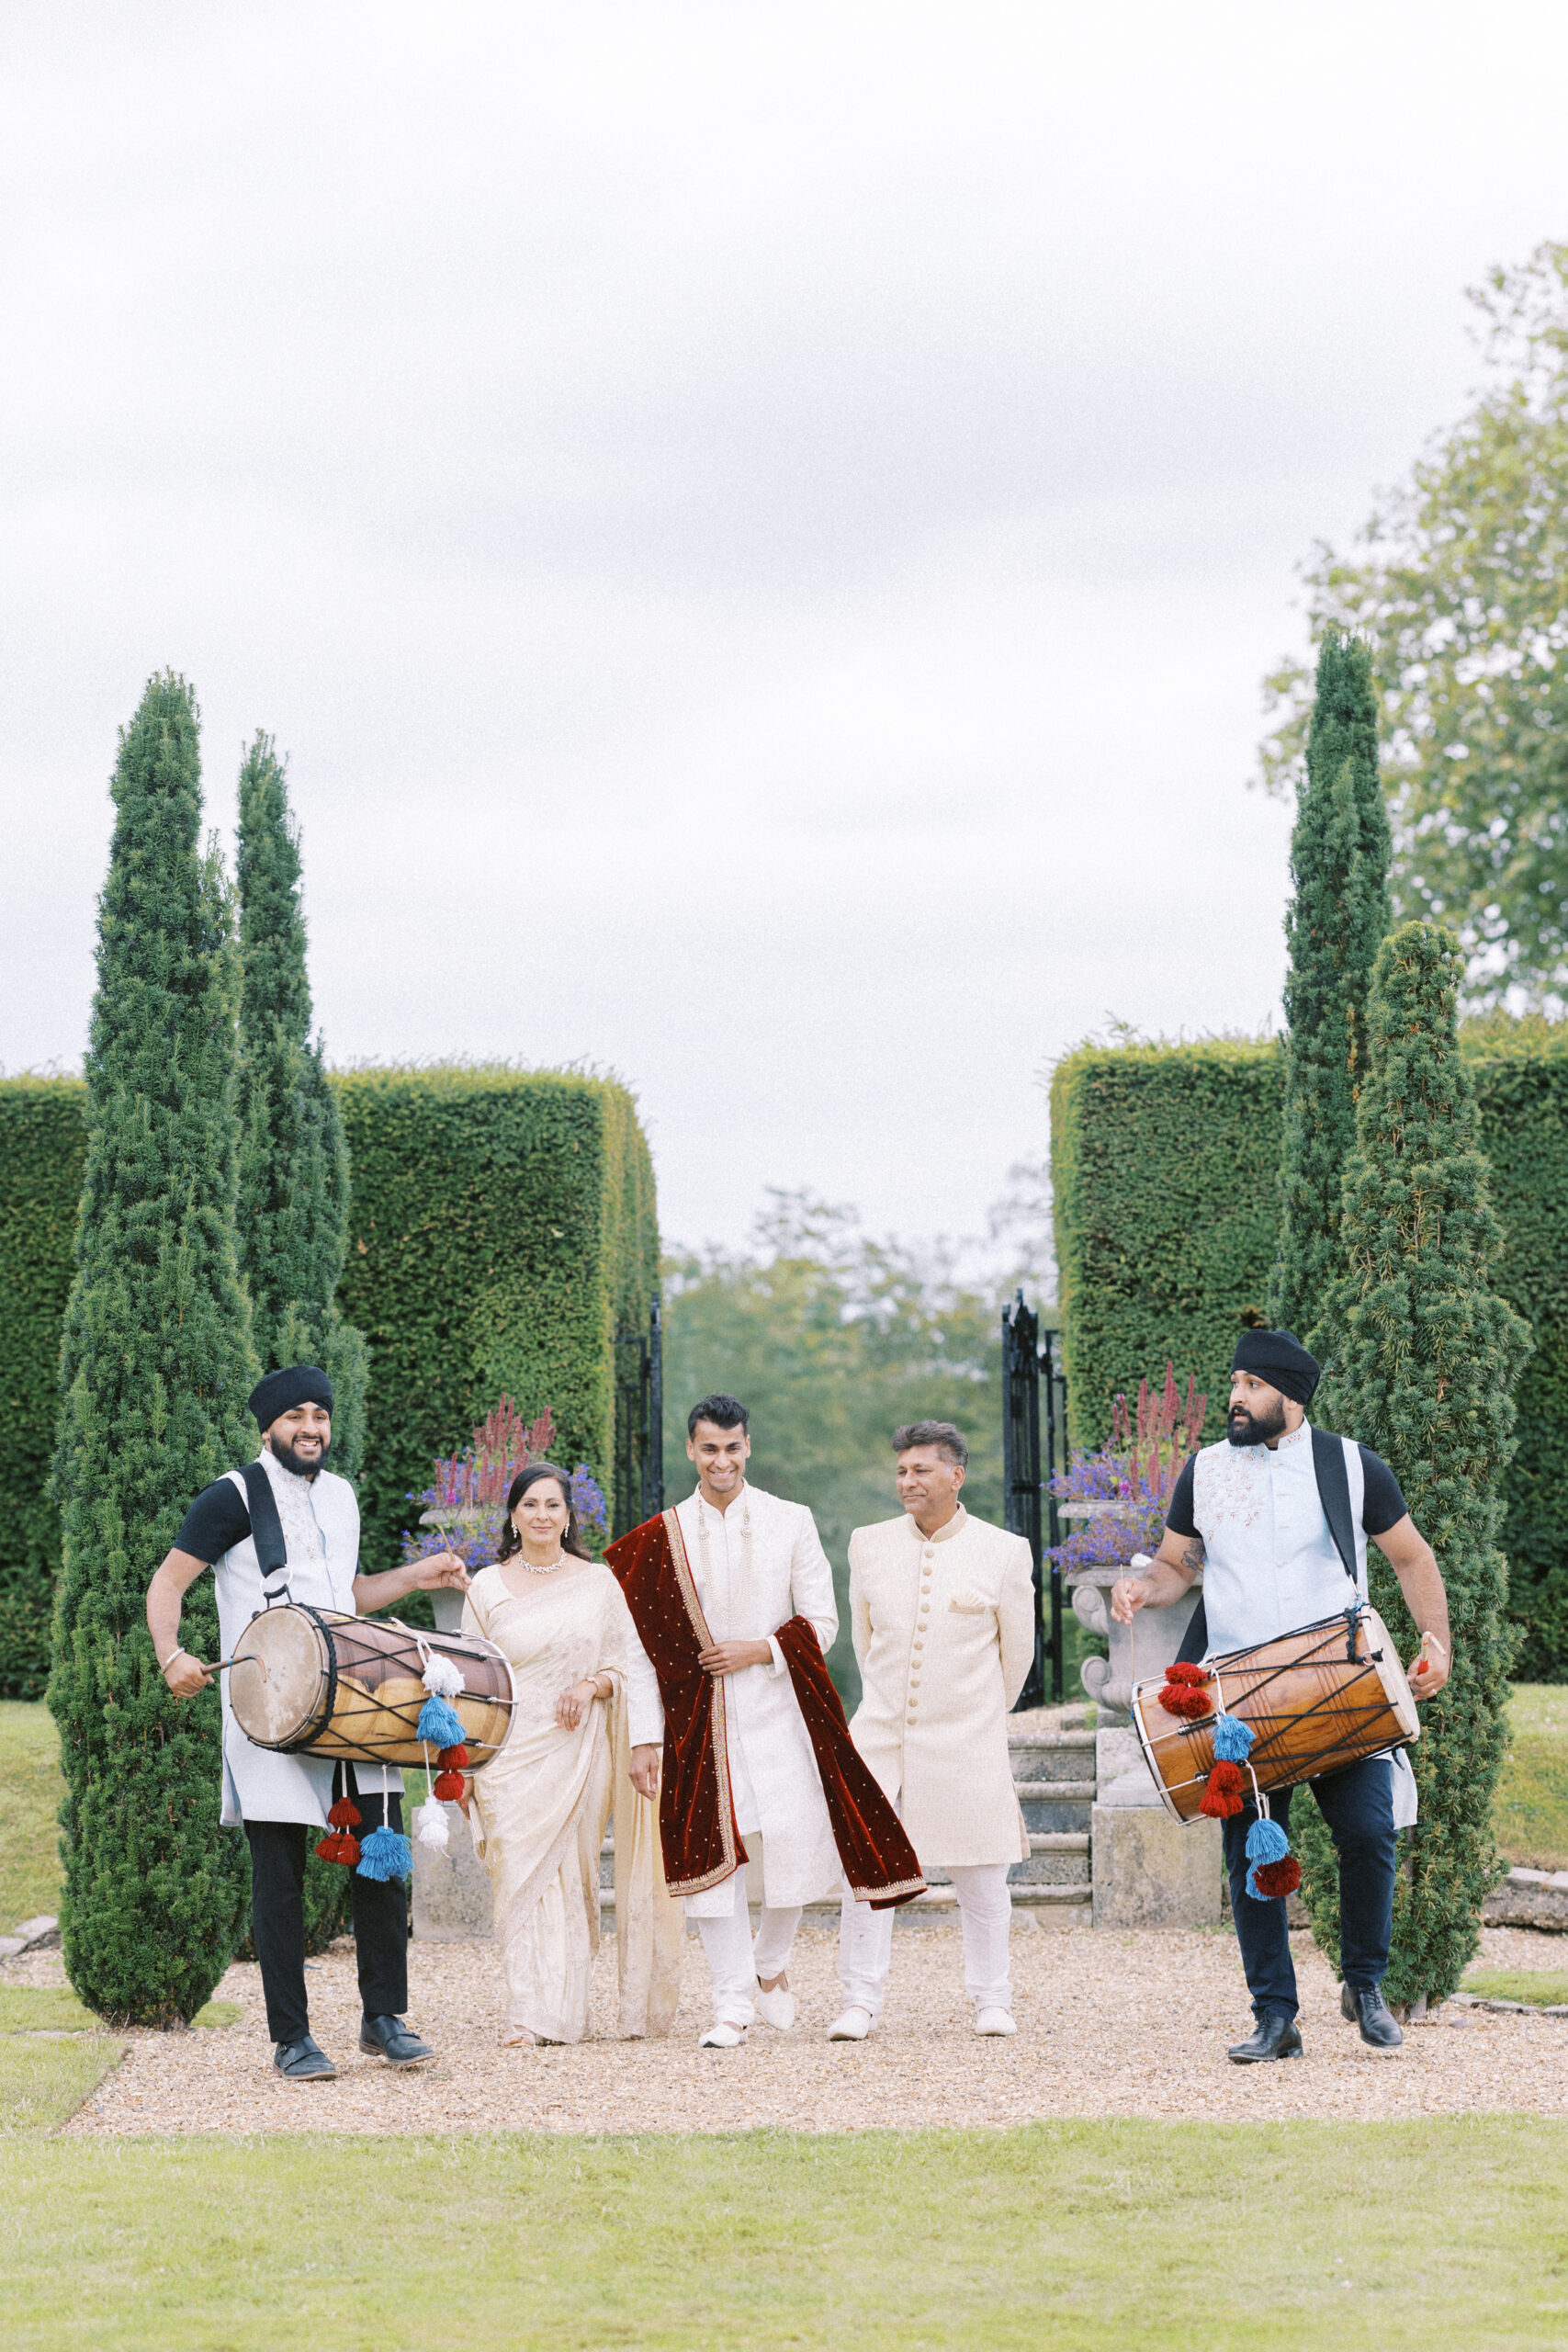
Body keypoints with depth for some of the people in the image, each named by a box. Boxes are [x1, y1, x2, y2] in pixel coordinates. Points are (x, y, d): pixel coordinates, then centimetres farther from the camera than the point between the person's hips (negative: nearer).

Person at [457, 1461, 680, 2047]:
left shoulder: (598, 1583, 7)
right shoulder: (488, 1587, 7)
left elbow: (626, 1665, 9)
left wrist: (592, 1685, -13)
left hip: (577, 1751, 1)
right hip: (510, 1752, -1)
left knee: (568, 1873, 1)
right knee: (521, 1873, -9)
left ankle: (564, 2012, 9)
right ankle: (529, 2015, -11)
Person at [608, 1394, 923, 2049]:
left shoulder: (791, 1523, 4)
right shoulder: (660, 1540, 5)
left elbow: (822, 1624, 5)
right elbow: (641, 1648, 5)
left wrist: (759, 1650, -11)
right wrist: (645, 1738, 0)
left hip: (777, 1709, 0)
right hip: (697, 1718, 0)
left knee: (791, 1841, -7)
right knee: (709, 1849, -4)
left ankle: (771, 1964, 20)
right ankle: (733, 2001, 3)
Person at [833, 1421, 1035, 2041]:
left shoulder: (1004, 1553, -2)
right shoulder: (869, 1545, 5)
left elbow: (1017, 1652, 9)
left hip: (967, 1745, -2)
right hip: (881, 1735, 2)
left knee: (981, 1877, 4)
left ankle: (991, 1998, 18)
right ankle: (860, 2002, 2)